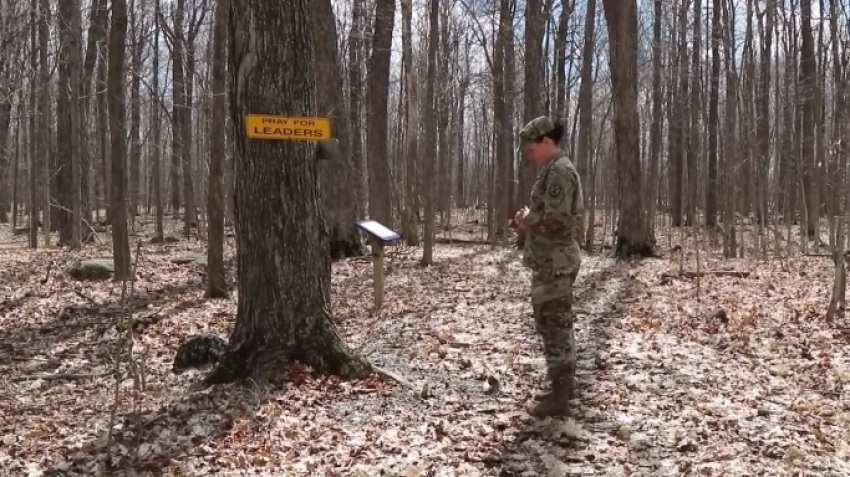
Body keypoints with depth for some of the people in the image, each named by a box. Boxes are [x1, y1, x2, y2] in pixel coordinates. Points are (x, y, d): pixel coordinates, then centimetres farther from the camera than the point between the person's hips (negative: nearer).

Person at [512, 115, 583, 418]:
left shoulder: (559, 171, -16)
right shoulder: (555, 170, 16)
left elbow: (555, 219, -25)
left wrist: (527, 219, -9)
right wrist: (528, 220, 7)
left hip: (554, 260, -11)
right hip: (555, 259, 11)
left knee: (553, 326, -6)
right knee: (560, 324, 17)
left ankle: (559, 398, -1)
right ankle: (564, 385, 28)